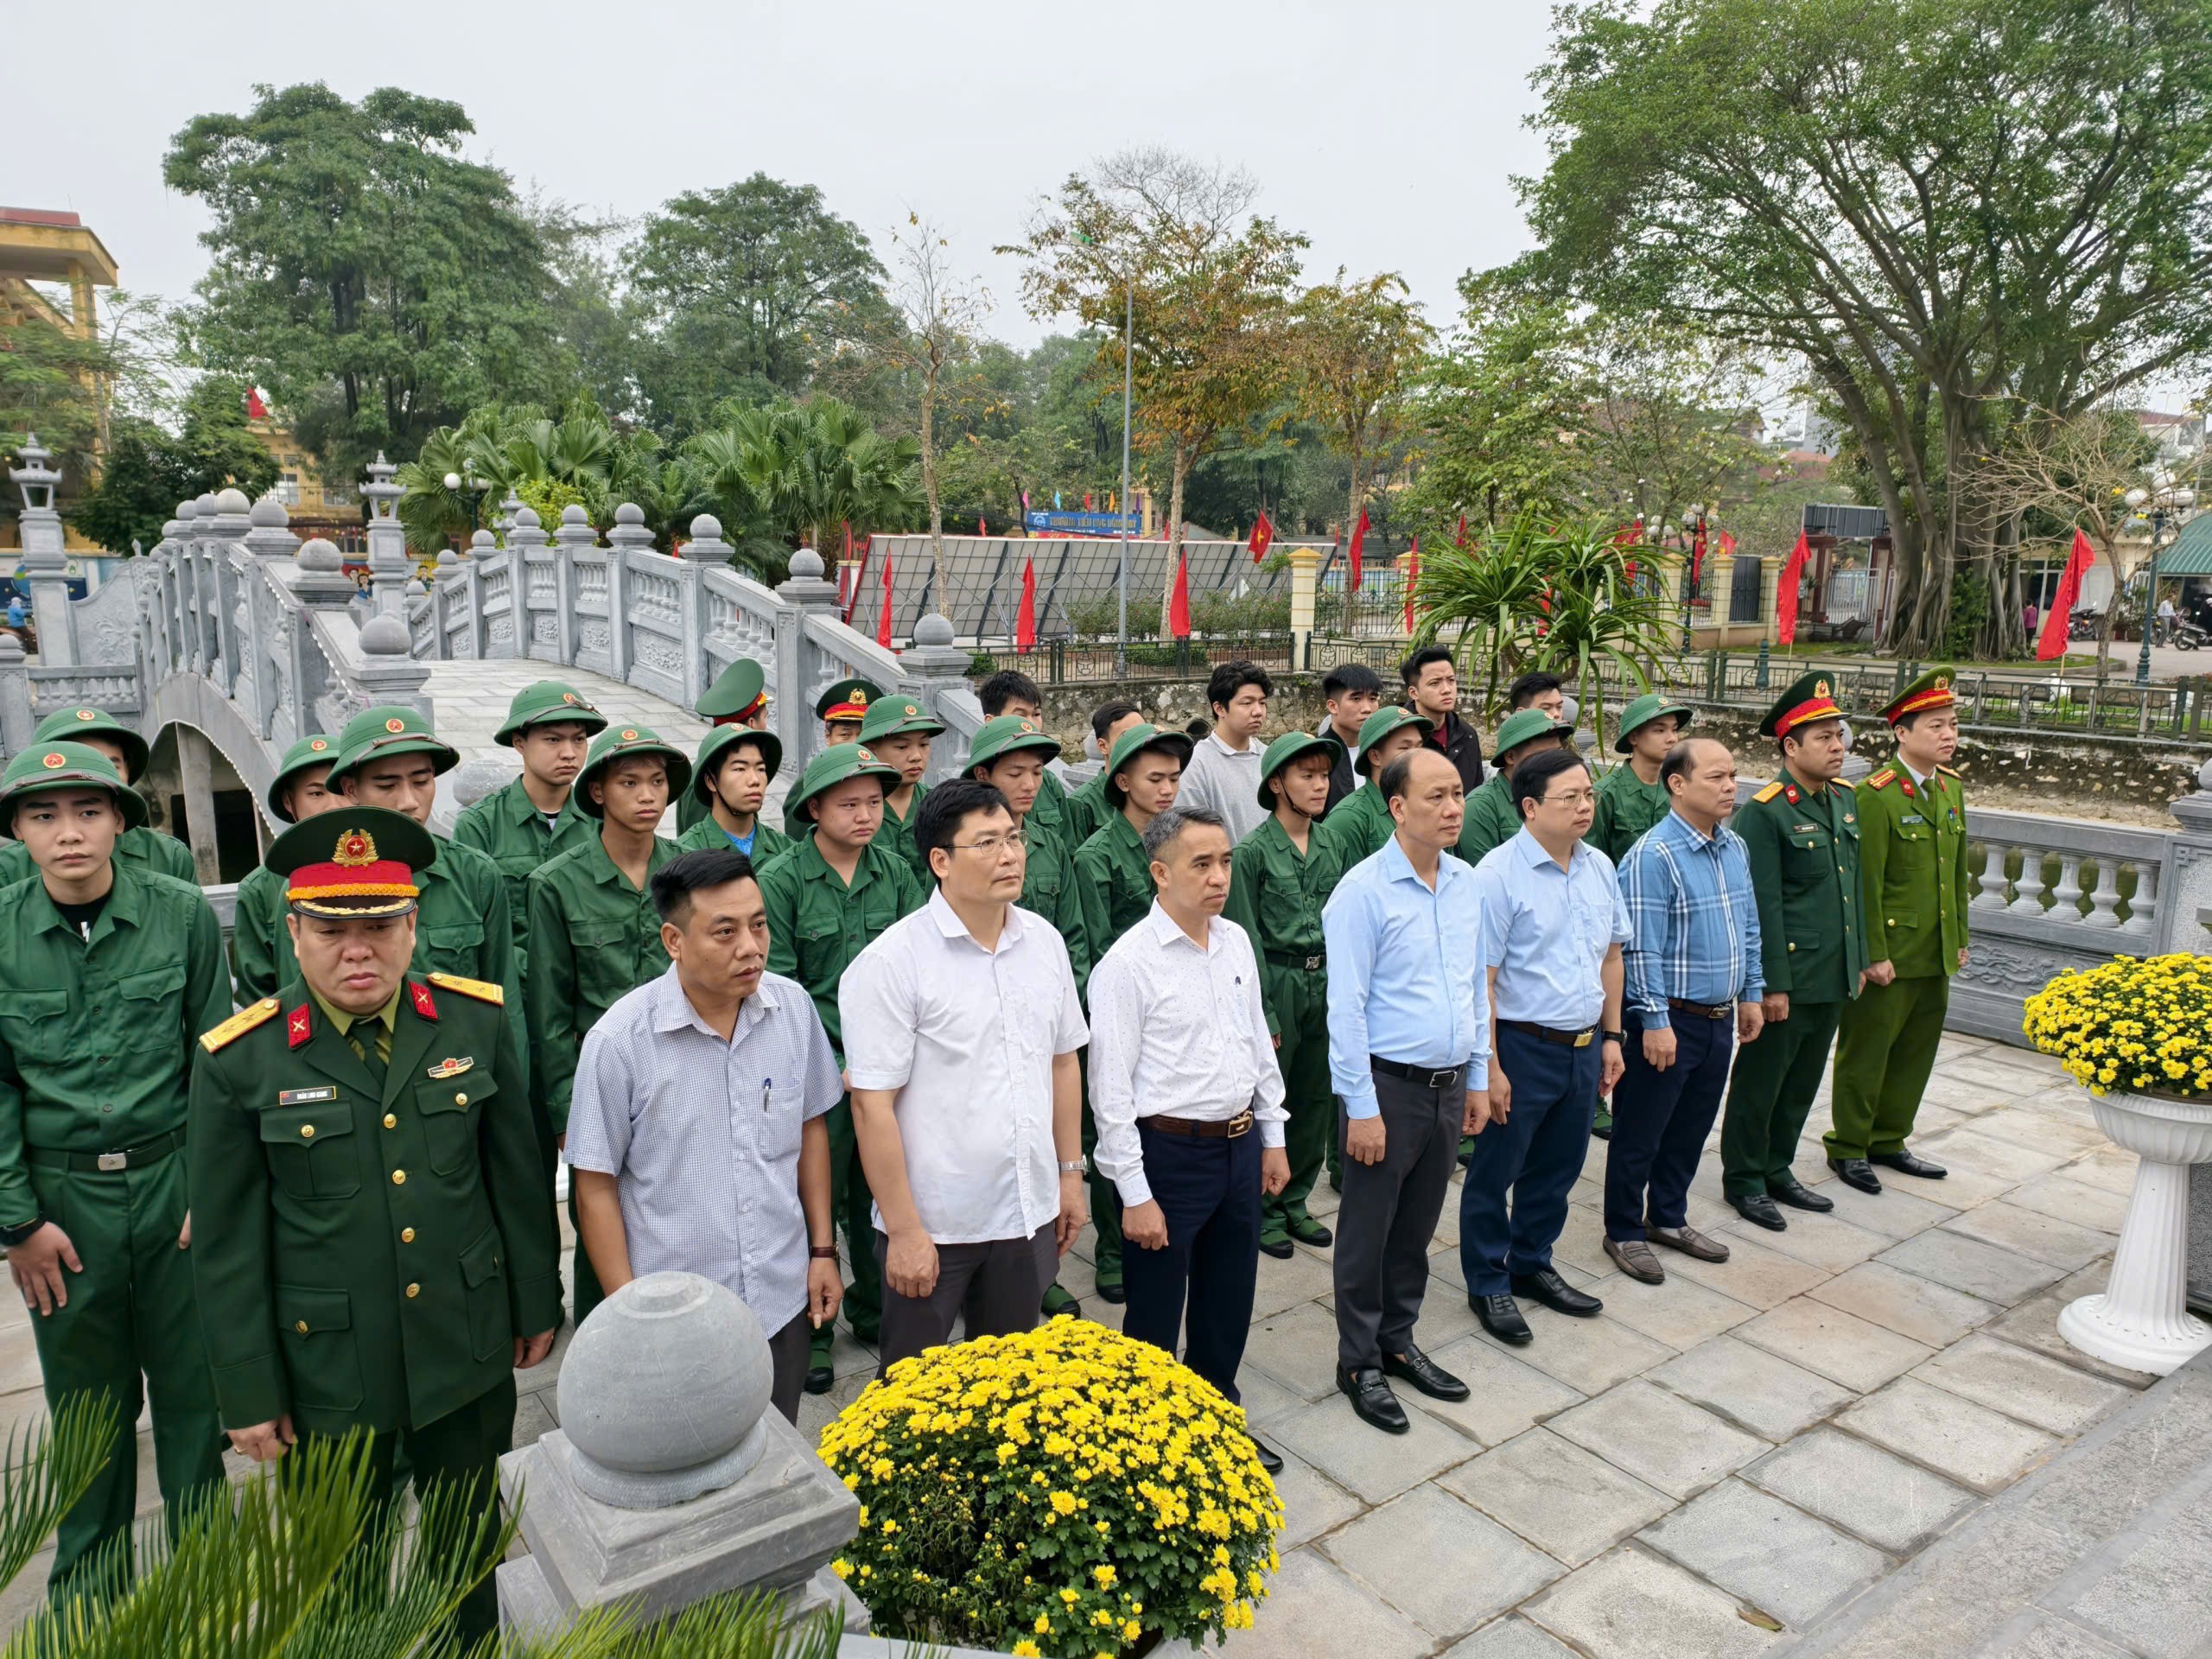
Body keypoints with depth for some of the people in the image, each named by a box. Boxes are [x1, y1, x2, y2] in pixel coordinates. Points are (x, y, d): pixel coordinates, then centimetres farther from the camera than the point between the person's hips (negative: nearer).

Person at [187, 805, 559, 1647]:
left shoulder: (477, 1020, -7)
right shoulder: (238, 1060, -12)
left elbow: (520, 1176, 1)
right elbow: (228, 1246, -6)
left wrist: (537, 1304, 6)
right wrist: (249, 1393, -2)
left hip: (469, 1355, 2)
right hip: (327, 1376, -1)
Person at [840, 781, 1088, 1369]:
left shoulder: (1045, 941, 3)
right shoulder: (891, 962, -15)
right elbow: (872, 1104, -16)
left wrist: (1071, 1173, 12)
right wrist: (903, 1231, -15)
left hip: (1028, 1214, 5)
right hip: (933, 1227, -5)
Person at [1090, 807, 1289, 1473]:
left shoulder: (1237, 943, 3)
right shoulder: (1128, 963, -17)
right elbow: (1111, 1087, -16)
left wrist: (1272, 1136, 14)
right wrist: (1136, 1194, -15)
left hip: (1240, 1145, 7)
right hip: (1169, 1151, -6)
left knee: (1229, 1304, 22)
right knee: (1156, 1318, 10)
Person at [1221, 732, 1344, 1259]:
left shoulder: (1329, 846, 7)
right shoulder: (1254, 850, -10)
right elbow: (1245, 939, -10)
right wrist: (1263, 1016, -11)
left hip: (1324, 983, 6)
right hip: (1276, 985, -5)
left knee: (1315, 1099, 13)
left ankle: (1294, 1201, 29)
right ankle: (1263, 1209, 21)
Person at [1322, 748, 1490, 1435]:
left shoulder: (1467, 883, 4)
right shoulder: (1363, 890, -16)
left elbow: (1477, 984, 13)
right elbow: (1345, 1008, -15)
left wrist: (1479, 1077, 13)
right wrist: (1361, 1107, -15)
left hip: (1449, 1085, 6)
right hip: (1389, 1086, -6)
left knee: (1417, 1228, 19)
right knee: (1368, 1234, 9)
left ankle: (1398, 1341, 36)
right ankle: (1359, 1363, 25)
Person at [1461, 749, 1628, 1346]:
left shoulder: (1599, 867, 6)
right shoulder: (1498, 874, -16)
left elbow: (1611, 956, 16)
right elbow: (1480, 979, -17)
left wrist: (1611, 1035, 14)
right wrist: (1490, 1067, -17)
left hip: (1584, 1047, 7)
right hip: (1523, 1047, -7)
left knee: (1557, 1169, 20)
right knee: (1496, 1173, 8)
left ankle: (1531, 1265, 39)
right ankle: (1487, 1283, 25)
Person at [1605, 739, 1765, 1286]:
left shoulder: (1735, 848, 7)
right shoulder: (1653, 856, -20)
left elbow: (1749, 927, 17)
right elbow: (1642, 949, -21)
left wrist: (1751, 994, 15)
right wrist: (1655, 1022, -20)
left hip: (1720, 1018, 8)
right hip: (1669, 1021, -8)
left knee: (1691, 1128, 19)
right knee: (1640, 1133, 6)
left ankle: (1668, 1217, 36)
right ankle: (1624, 1233, 21)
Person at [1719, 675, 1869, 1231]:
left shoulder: (1844, 797, 9)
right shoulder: (1764, 813, -15)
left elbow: (1854, 884, 16)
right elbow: (1763, 907, -17)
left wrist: (1858, 959, 15)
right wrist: (1772, 984, -17)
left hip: (1833, 976, 7)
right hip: (1788, 975, -7)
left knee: (1803, 1081, 17)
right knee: (1760, 1081, 6)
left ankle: (1777, 1170, 32)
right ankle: (1743, 1181, 20)